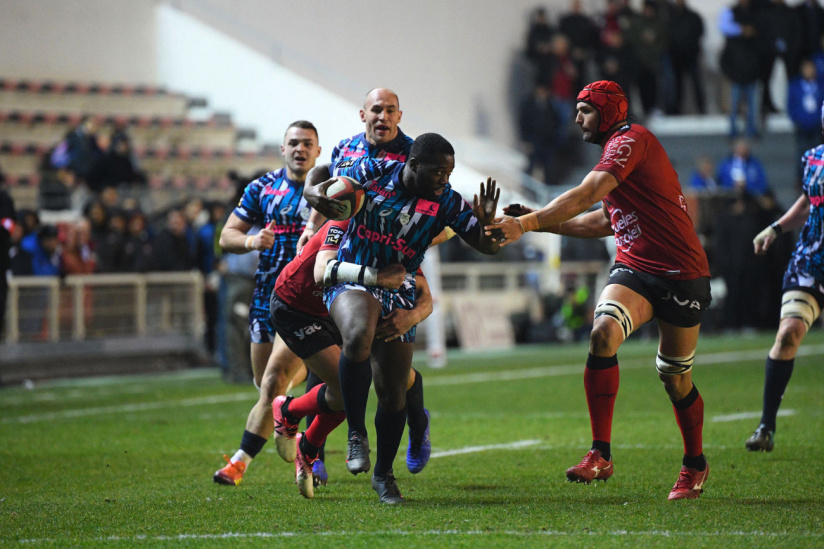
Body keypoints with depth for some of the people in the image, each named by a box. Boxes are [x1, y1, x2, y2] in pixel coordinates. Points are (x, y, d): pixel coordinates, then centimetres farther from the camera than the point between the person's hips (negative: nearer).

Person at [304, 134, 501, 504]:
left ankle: (383, 474, 25)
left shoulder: (447, 202, -6)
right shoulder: (372, 173, -10)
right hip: (351, 280, -3)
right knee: (358, 335, -37)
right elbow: (315, 186, 2)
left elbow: (488, 247, -3)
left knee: (393, 393, 1)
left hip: (398, 293, 3)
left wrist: (488, 223, -25)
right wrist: (316, 194, -22)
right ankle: (356, 434, -20)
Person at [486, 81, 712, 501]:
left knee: (675, 378, 3)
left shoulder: (631, 140, -13)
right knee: (603, 333, -22)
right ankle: (600, 454, -23)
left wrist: (526, 224, -29)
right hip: (633, 268, 7)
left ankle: (695, 464, 28)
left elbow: (585, 196, -25)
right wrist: (543, 223, 18)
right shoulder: (616, 149, 18)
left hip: (680, 273, -7)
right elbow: (606, 220, 26)